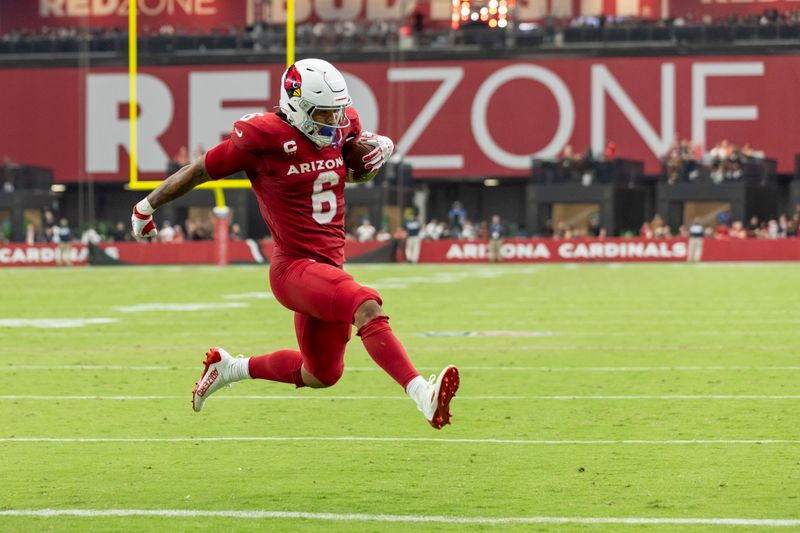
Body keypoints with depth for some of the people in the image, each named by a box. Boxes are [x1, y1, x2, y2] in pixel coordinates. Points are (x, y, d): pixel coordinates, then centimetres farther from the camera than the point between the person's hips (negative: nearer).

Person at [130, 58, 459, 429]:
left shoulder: (342, 125, 5)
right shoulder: (262, 137, -13)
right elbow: (200, 171, -2)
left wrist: (380, 147, 2)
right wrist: (147, 207, 10)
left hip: (329, 266, 8)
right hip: (295, 265, -8)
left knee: (321, 375, 17)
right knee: (367, 307, -32)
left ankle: (230, 368, 38)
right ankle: (422, 395, -44)